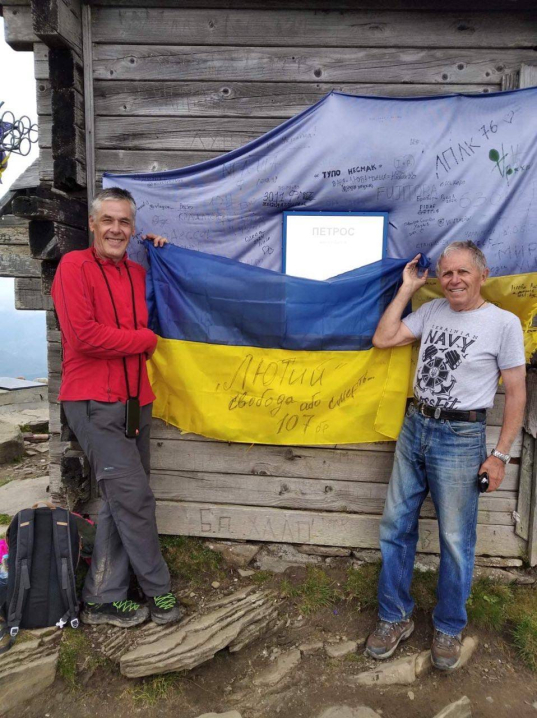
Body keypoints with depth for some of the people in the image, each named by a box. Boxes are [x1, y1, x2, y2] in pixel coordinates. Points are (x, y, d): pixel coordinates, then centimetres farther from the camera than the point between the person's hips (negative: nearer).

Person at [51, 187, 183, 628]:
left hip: (135, 401, 7)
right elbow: (84, 335, -17)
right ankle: (158, 590, 15)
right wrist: (146, 340, -7)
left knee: (120, 501, 11)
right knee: (134, 496, -5)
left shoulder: (137, 273, 14)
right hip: (94, 402, -7)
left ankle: (103, 599, 26)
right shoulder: (75, 267, -6)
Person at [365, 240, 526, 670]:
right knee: (396, 526, 11)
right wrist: (407, 288, 3)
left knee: (456, 540, 7)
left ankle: (449, 628, 32)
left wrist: (500, 454, -7)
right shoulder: (432, 311, 7)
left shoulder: (504, 323, -7)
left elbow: (517, 393, -5)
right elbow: (382, 339, 3)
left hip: (460, 438, -5)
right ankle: (396, 617, 30)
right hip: (414, 427, 5)